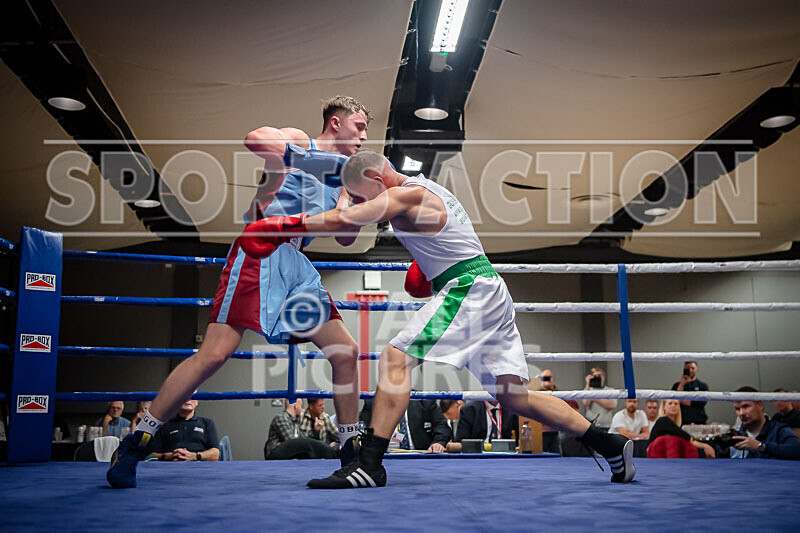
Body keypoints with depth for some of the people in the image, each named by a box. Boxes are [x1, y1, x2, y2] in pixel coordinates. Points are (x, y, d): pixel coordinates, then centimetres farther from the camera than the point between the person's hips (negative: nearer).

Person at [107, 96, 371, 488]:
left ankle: (352, 452, 13)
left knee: (346, 352, 2)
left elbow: (345, 238, 28)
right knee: (215, 354, -14)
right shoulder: (298, 141, 5)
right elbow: (256, 138, -18)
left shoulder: (339, 177, 25)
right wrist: (306, 159, -18)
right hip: (261, 252, -8)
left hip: (297, 266, 8)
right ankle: (134, 445, -2)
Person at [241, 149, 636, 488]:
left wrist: (284, 227, -15)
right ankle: (611, 446, 15)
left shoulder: (406, 194, -10)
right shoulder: (427, 189, 20)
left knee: (396, 358, -15)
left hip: (469, 289, -10)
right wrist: (428, 264, 21)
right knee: (513, 396, 11)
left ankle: (369, 465, -19)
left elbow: (344, 220, -20)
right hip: (490, 291, 10)